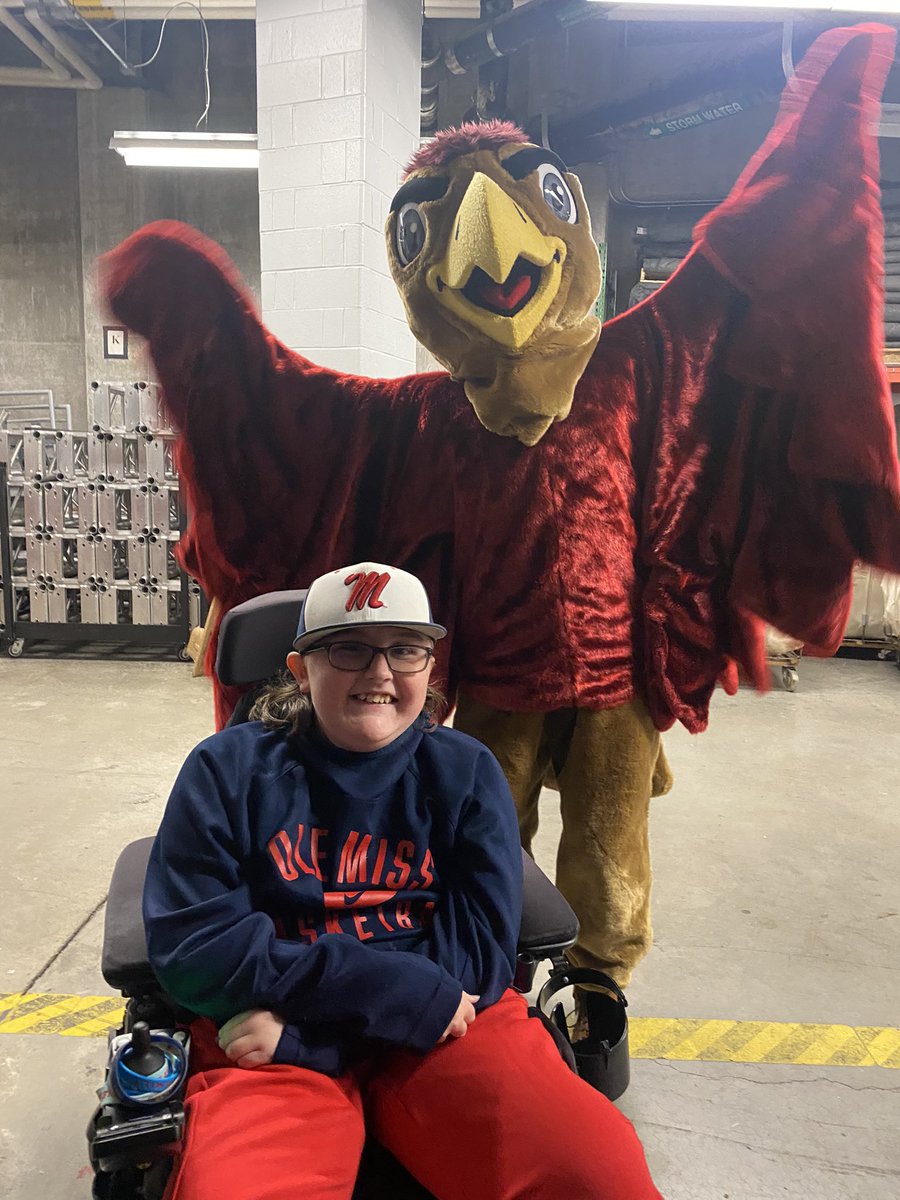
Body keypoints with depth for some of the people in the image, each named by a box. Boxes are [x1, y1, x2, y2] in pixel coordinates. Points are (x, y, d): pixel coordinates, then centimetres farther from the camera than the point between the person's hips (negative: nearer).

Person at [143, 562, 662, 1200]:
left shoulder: (466, 772, 6)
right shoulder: (229, 768, 2)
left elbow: (479, 946, -1)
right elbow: (190, 945, -5)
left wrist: (299, 1009, -12)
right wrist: (394, 990, -14)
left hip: (444, 1027, 1)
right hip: (275, 1050, 0)